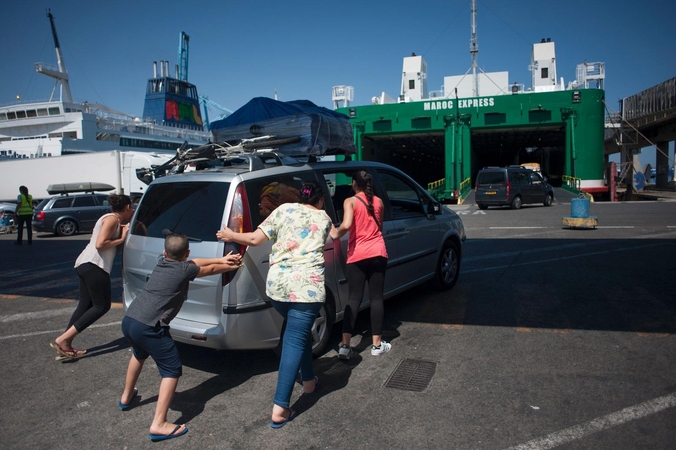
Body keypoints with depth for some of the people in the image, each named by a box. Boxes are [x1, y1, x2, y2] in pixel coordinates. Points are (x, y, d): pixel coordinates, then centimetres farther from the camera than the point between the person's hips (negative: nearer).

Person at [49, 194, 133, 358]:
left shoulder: (113, 220, 23)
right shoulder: (112, 219, -7)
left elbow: (114, 249, 18)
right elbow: (100, 244, -18)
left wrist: (122, 234, 13)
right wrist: (121, 239, -8)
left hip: (86, 265, 10)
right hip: (94, 266, -10)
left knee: (85, 305, 10)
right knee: (102, 306, -6)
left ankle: (65, 345, 8)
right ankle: (62, 339, -9)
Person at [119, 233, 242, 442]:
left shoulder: (161, 262, 16)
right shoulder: (185, 269, -2)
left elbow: (196, 262, 25)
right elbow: (211, 270, 15)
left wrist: (222, 259, 24)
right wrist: (231, 266, 31)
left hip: (128, 320, 8)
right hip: (148, 327, -8)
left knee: (139, 354, 36)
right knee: (172, 370, 1)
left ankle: (126, 397, 53)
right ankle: (159, 425, -4)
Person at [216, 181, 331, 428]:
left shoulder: (284, 209, 11)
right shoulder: (324, 219, 15)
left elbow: (255, 239, 5)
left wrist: (231, 236, 20)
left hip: (277, 283, 3)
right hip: (307, 285, -3)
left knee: (300, 331, 25)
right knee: (294, 341, -1)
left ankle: (308, 380, 40)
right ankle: (279, 409, -4)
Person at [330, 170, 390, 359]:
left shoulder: (350, 201, -5)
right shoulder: (378, 202, 9)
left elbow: (346, 225, -22)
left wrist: (336, 234, -3)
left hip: (357, 255, -2)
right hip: (378, 253, 3)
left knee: (354, 298, 1)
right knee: (376, 297, 7)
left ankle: (345, 346, -3)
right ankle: (377, 344, 11)